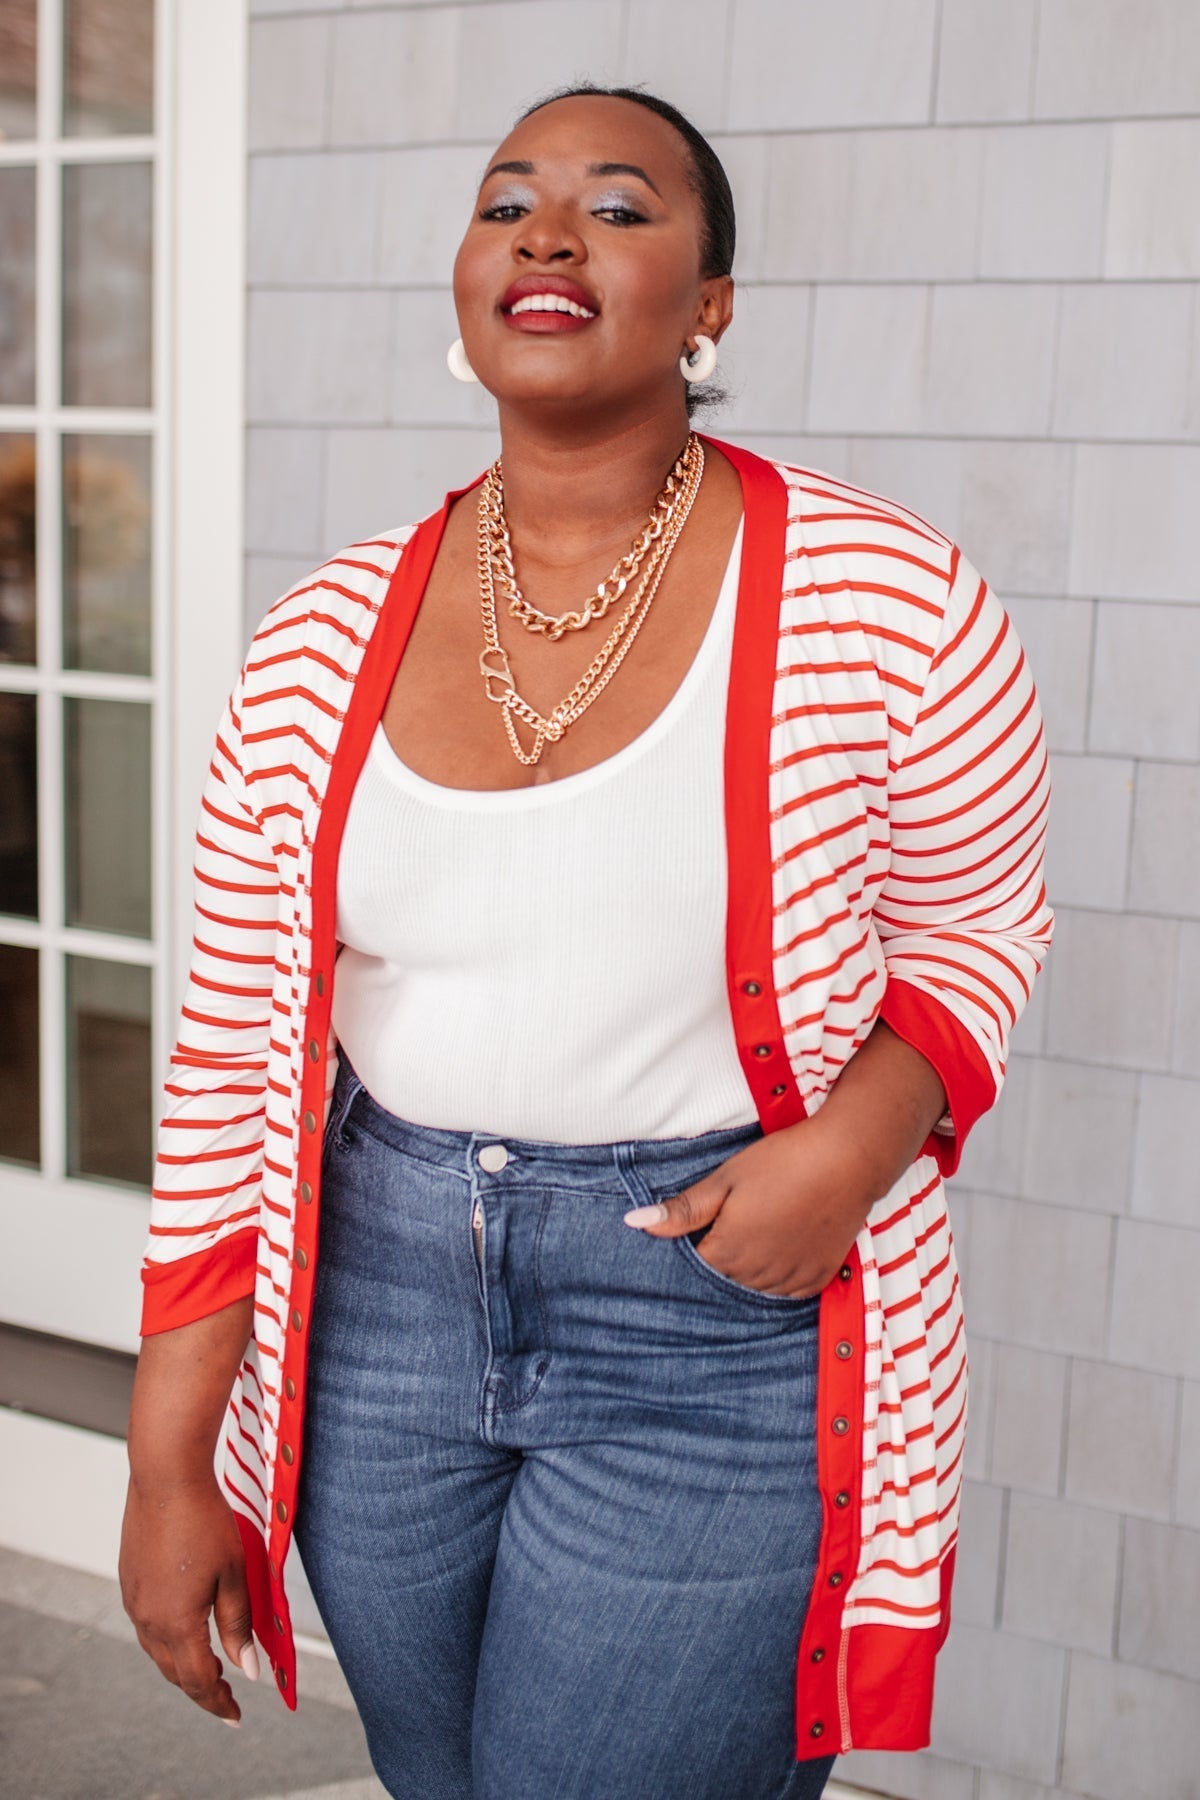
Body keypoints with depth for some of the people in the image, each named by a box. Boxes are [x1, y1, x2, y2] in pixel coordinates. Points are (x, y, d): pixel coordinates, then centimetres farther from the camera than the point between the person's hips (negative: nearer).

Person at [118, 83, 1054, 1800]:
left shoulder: (883, 602, -11)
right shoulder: (325, 639, -2)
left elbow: (980, 930, 4)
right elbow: (231, 1057, 1)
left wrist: (861, 1141, -18)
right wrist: (169, 1466, 1)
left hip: (725, 1316, -3)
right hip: (384, 1292, 4)